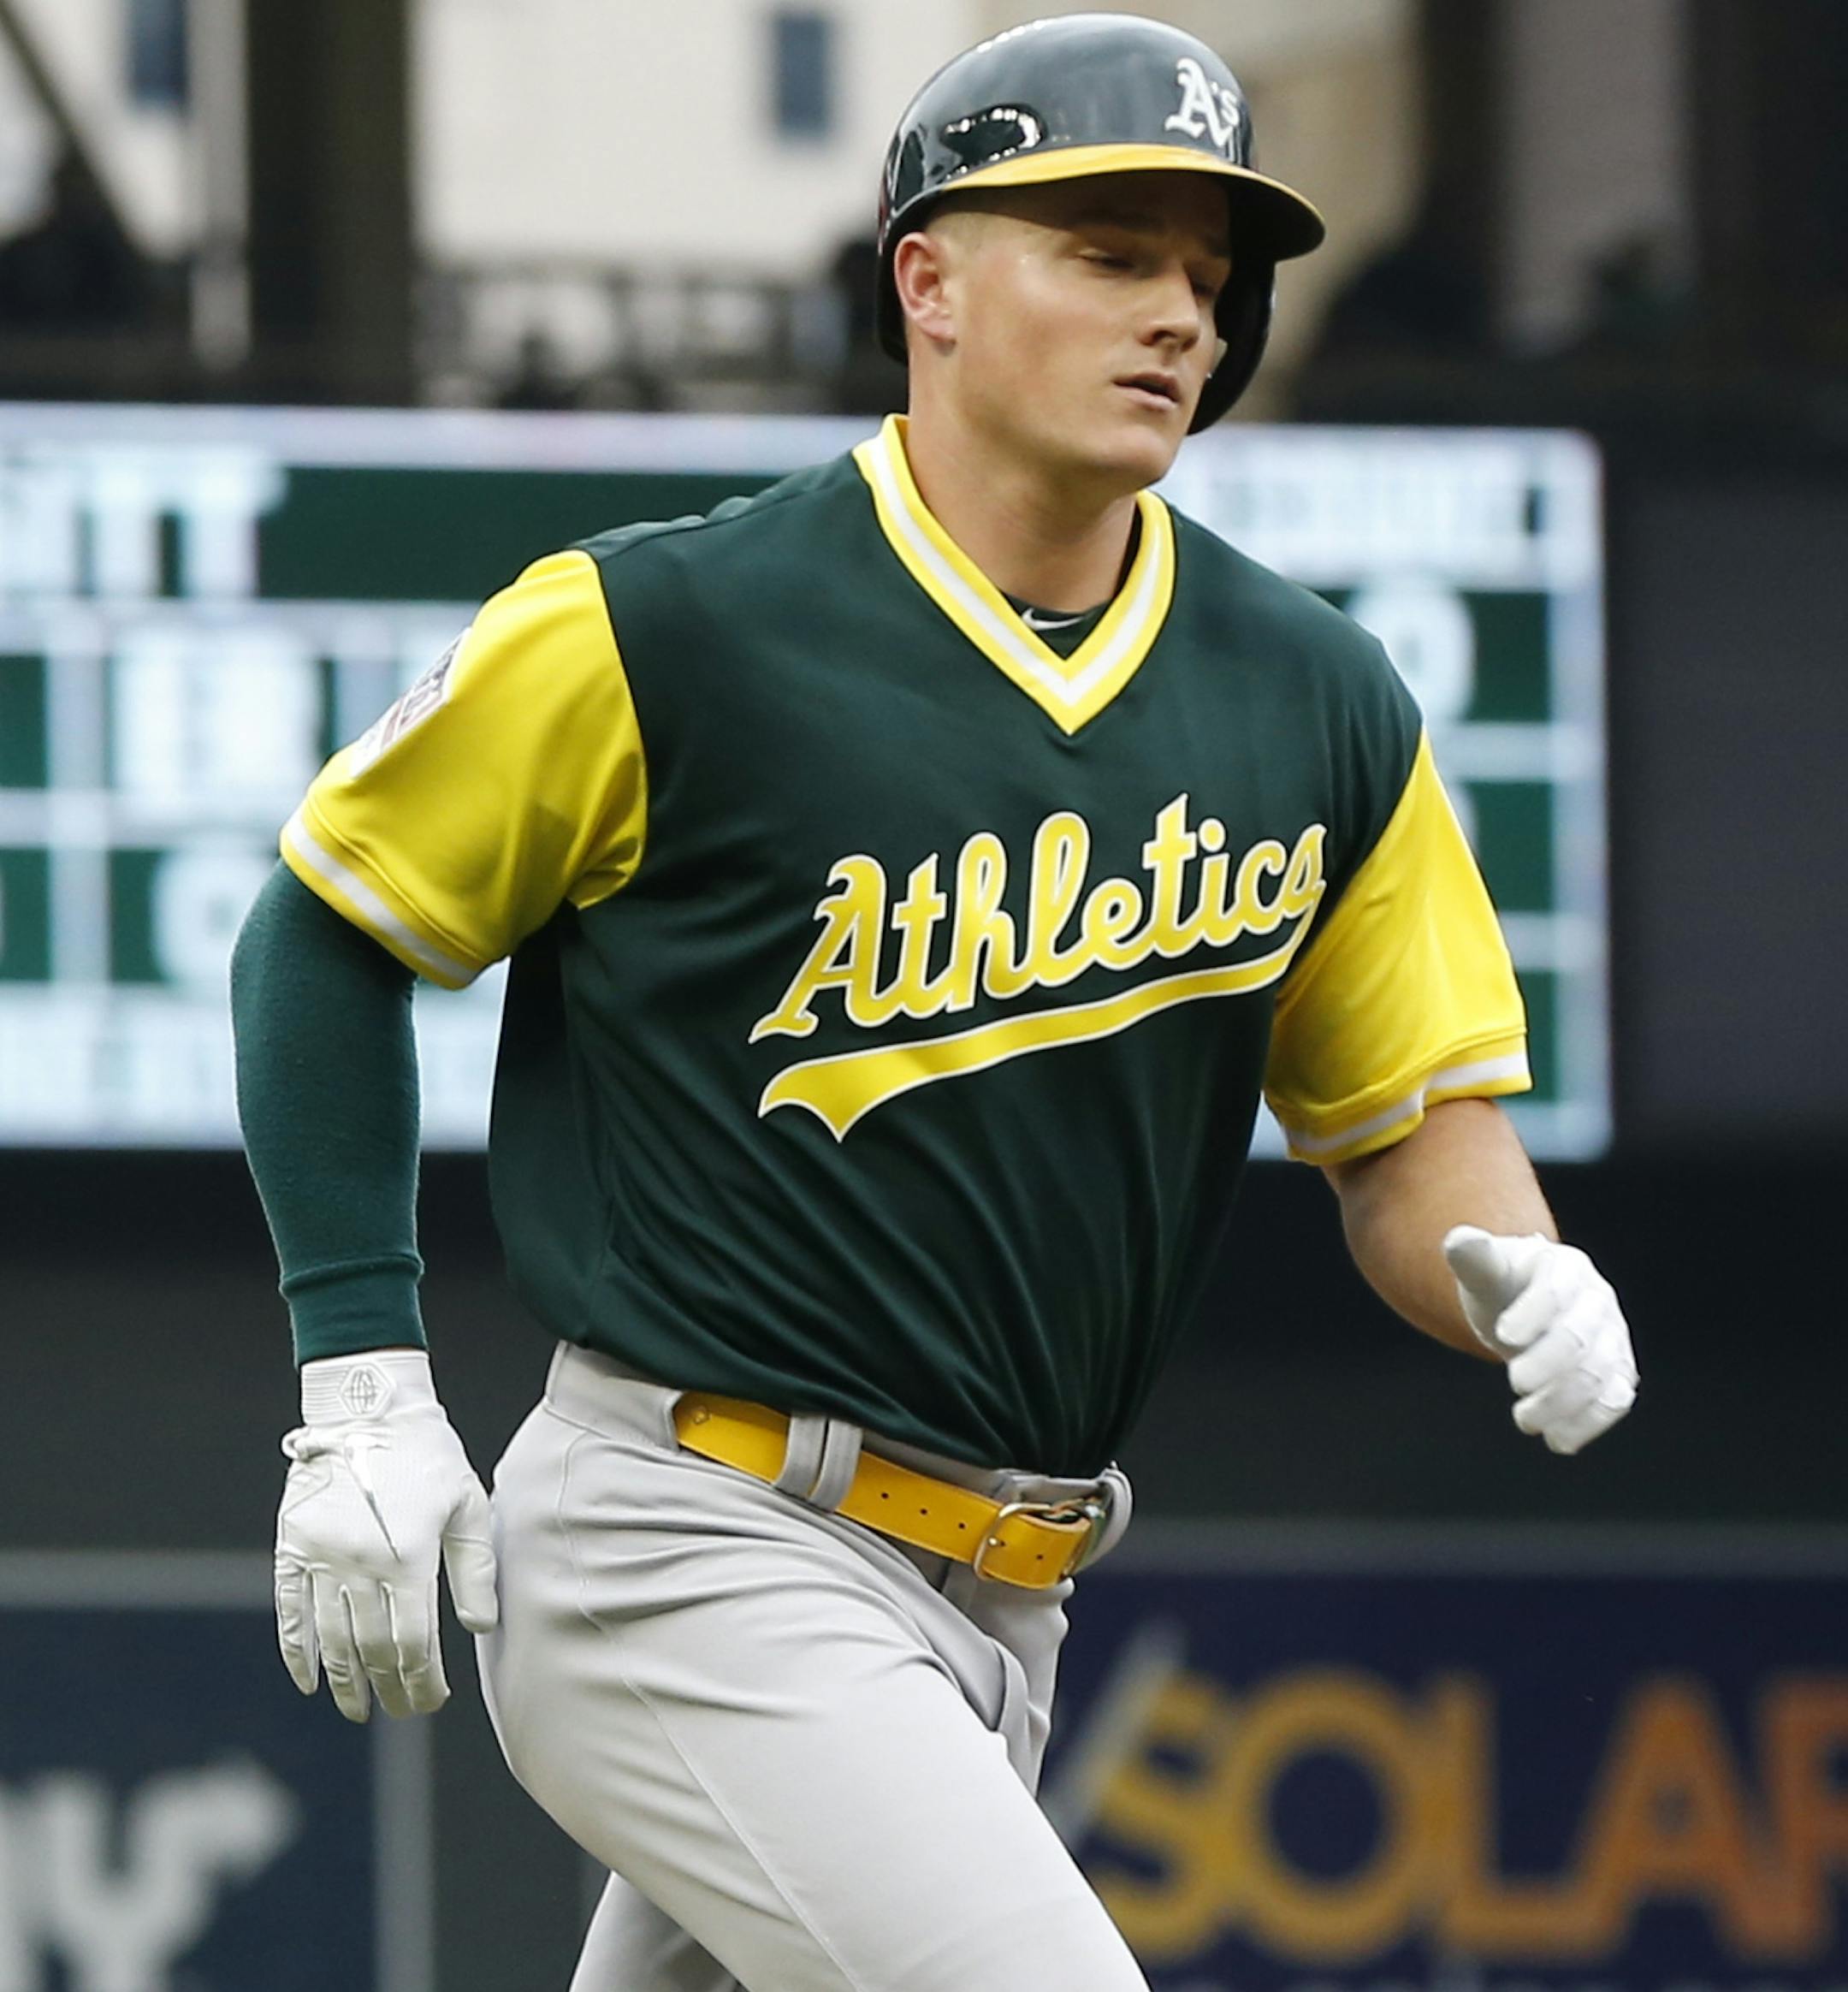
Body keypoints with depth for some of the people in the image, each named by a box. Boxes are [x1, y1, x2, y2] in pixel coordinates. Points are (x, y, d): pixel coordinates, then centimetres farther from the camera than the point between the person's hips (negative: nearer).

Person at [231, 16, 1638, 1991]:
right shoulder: (664, 635, -10)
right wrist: (363, 1384, -3)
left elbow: (1407, 1118, 15)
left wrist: (1514, 1279, -9)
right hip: (685, 1567, -7)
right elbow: (333, 923, 2)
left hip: (990, 1608, 7)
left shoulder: (1318, 709, 6)